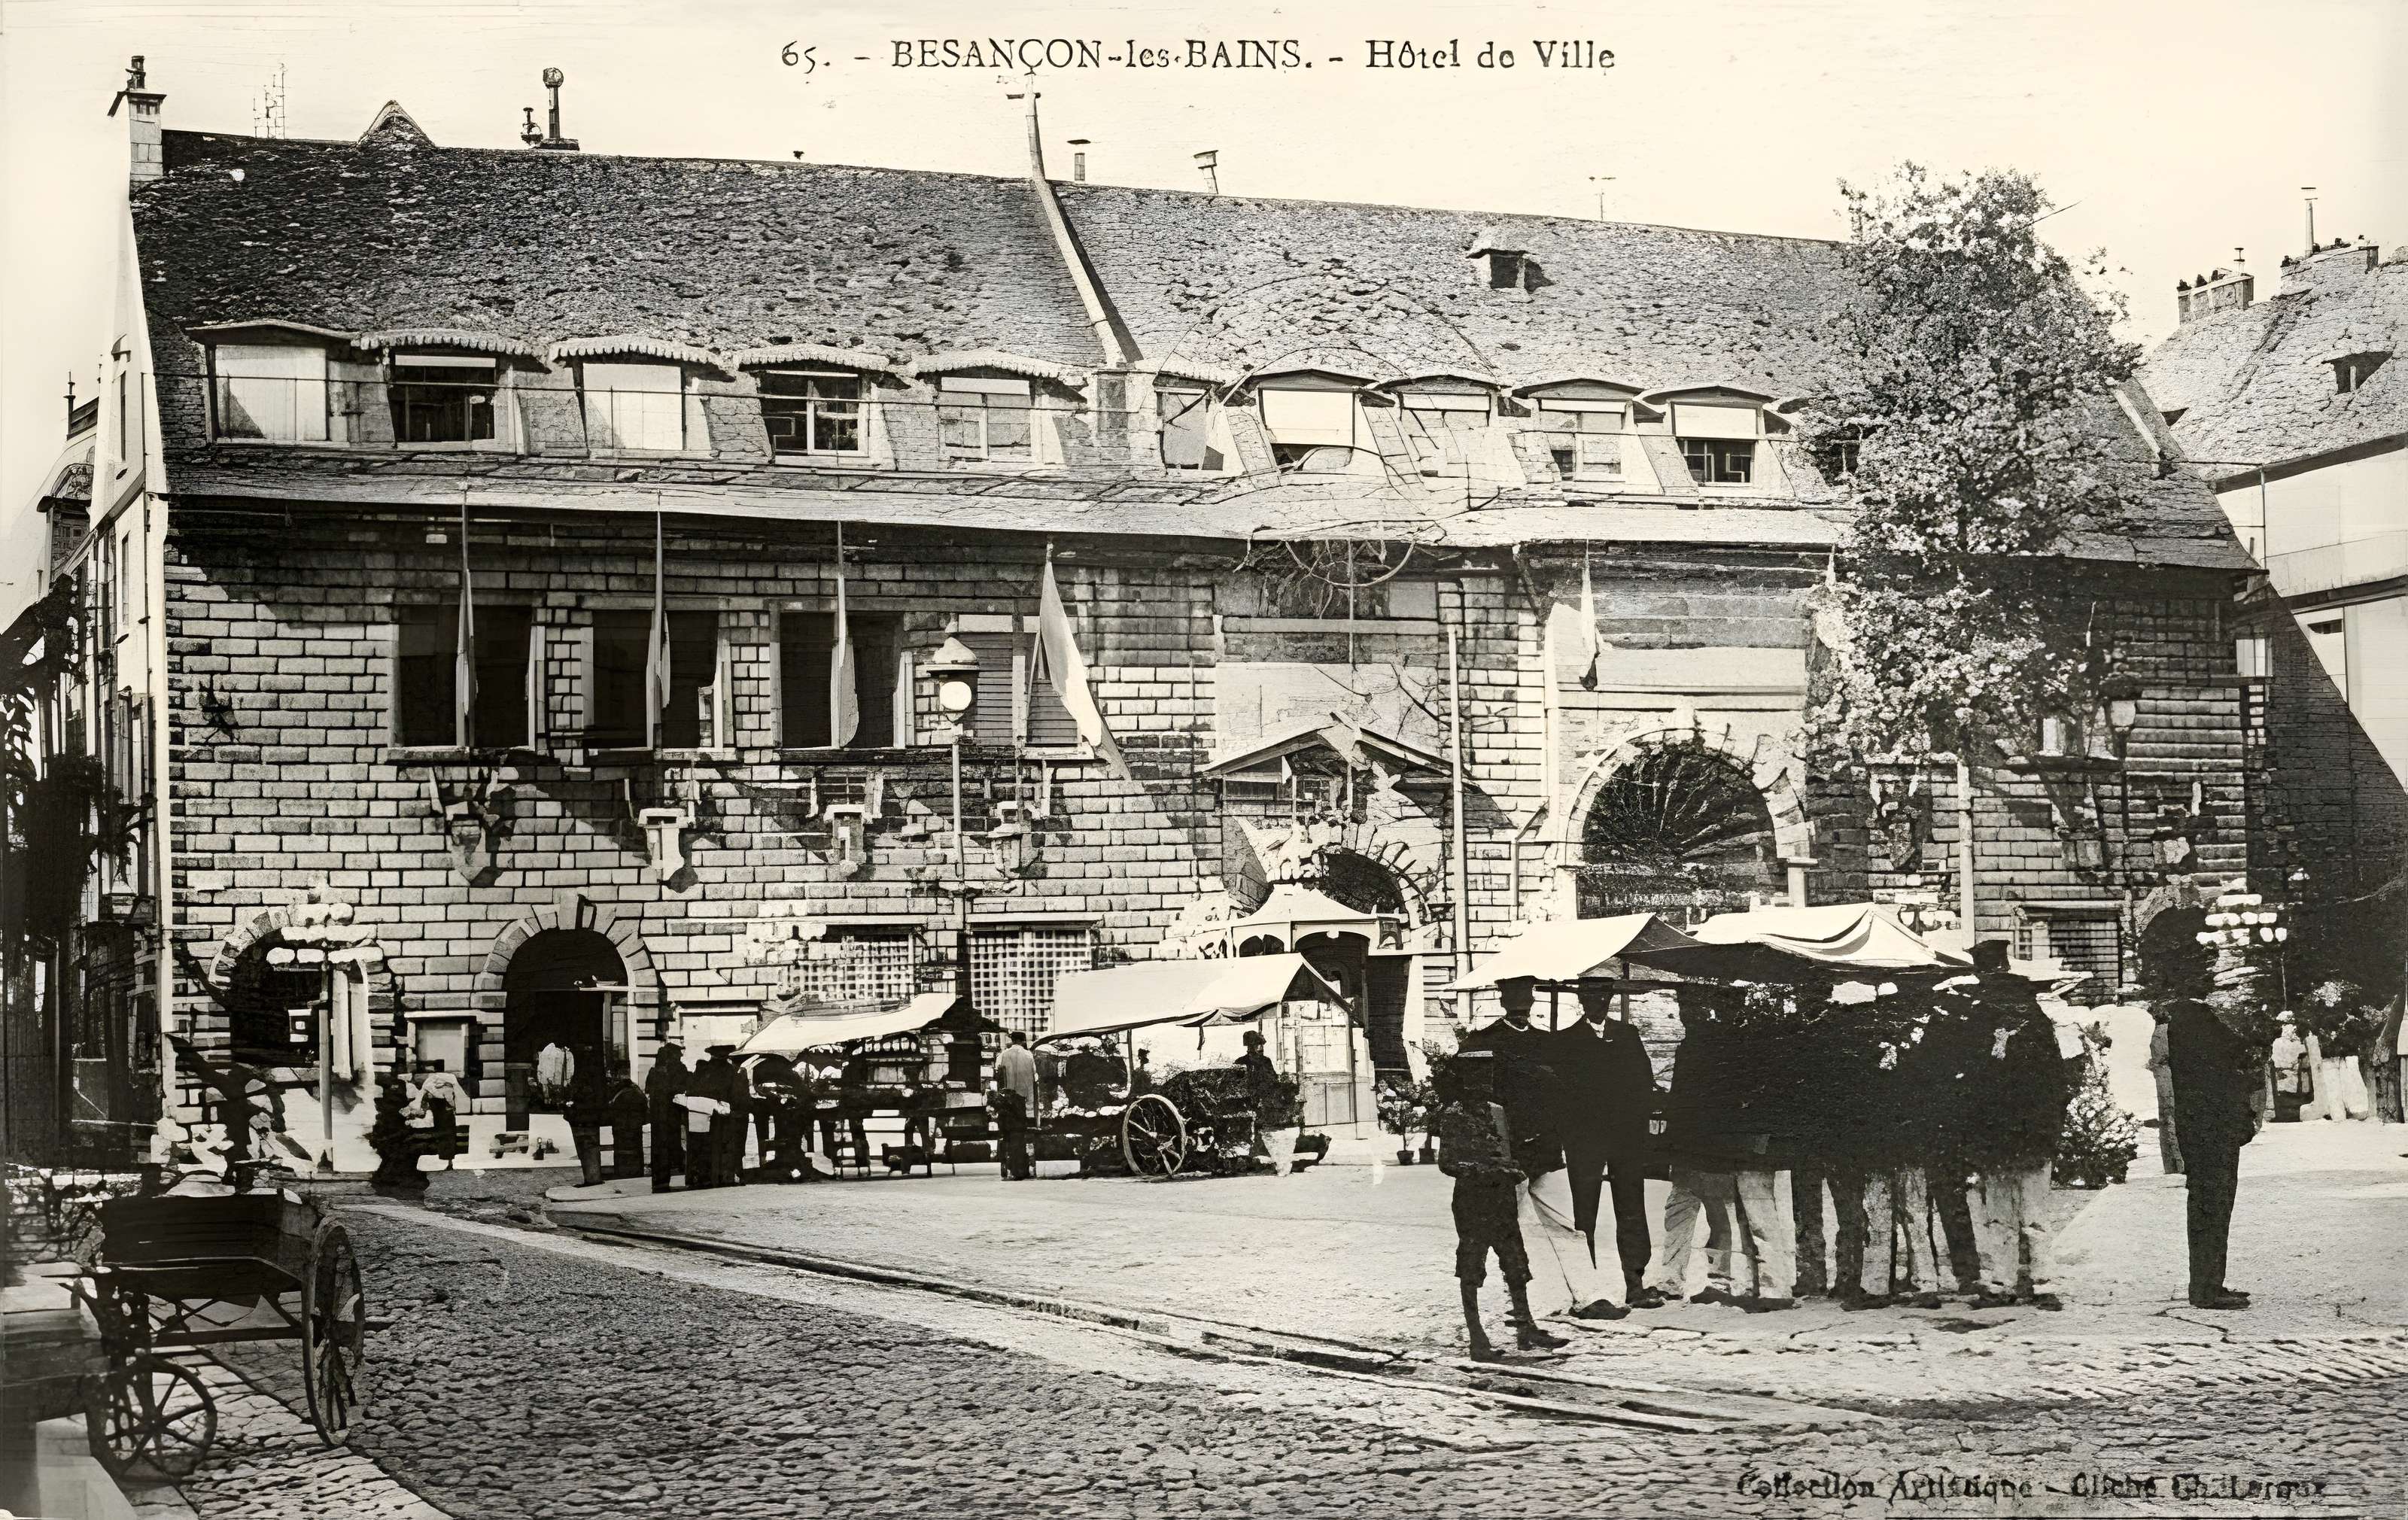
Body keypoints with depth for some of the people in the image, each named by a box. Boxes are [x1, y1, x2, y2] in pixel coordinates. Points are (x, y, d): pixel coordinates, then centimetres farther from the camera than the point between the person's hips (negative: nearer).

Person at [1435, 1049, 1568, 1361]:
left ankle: (1526, 1330, 18)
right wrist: (1485, 1171, -23)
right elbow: (1448, 1162, -14)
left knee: (1516, 1265, 9)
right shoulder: (1454, 1116, -7)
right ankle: (1476, 1339, 3)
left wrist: (1514, 1172, 5)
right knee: (1471, 1270, -1)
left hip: (1502, 1200, 6)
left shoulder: (1497, 1112, 13)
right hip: (1471, 1199, -6)